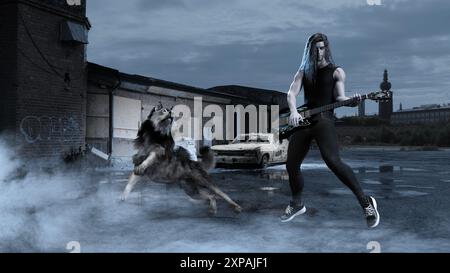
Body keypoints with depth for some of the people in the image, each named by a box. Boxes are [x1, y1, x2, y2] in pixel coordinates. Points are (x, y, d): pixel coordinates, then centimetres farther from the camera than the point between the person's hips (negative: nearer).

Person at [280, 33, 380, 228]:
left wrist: (351, 101, -24)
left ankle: (366, 202, -18)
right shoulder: (303, 72, 16)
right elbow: (292, 93, 3)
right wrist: (294, 112, -18)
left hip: (324, 119, -4)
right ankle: (297, 204, 30)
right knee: (291, 165, 7)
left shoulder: (336, 72, 9)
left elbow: (339, 97, 0)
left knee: (333, 161, -24)